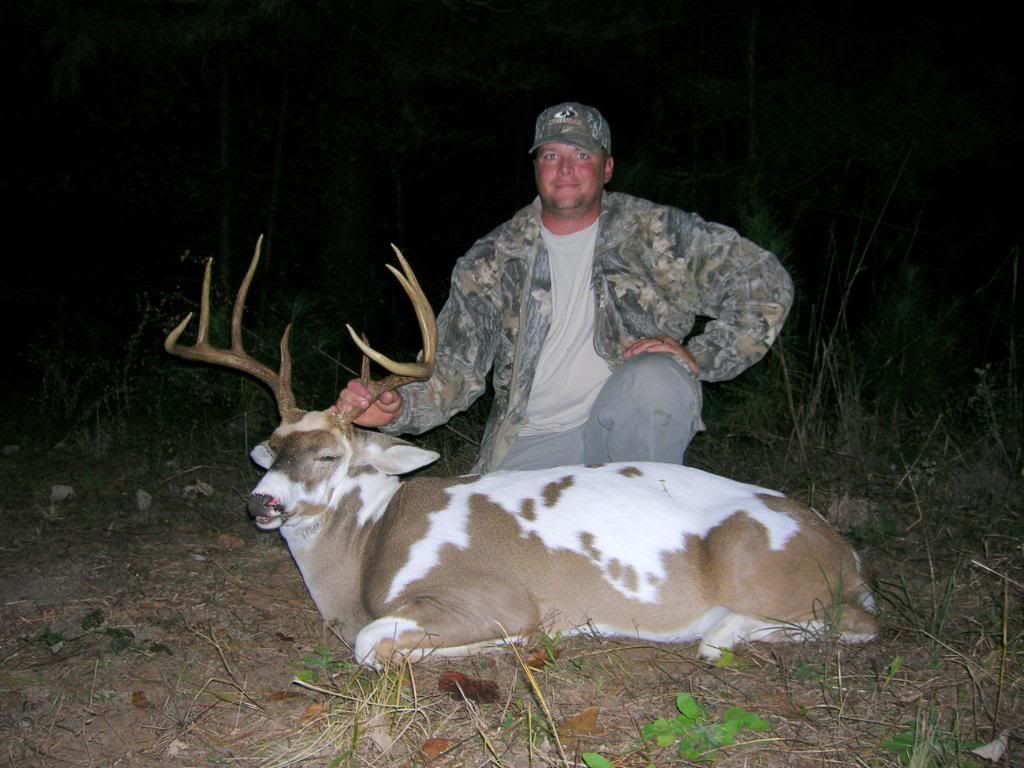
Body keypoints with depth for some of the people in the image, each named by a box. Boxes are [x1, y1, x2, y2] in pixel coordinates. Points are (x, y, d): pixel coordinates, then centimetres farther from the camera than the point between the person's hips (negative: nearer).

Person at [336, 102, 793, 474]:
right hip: (532, 444, 1)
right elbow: (453, 371, -2)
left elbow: (765, 284, 0)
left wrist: (699, 357, -12)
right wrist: (396, 407, -22)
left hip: (632, 427, -1)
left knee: (654, 379, -34)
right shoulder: (494, 259, 3)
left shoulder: (652, 232, -1)